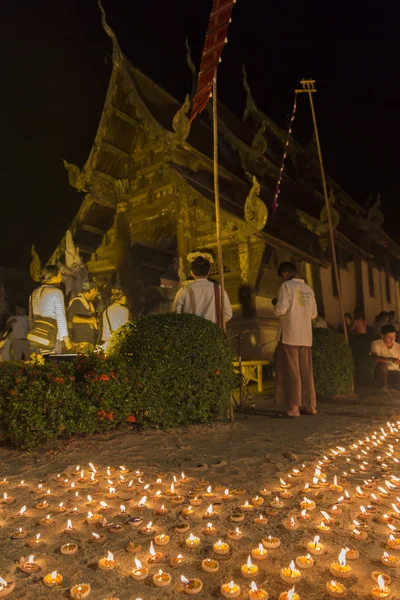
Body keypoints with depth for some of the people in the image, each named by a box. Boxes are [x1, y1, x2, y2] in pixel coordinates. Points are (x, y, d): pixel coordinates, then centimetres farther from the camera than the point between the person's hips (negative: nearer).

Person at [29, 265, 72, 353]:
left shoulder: (34, 293, 14)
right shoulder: (56, 292, -6)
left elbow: (31, 317, 19)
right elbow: (60, 317, -13)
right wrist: (66, 339, -11)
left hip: (34, 339, 7)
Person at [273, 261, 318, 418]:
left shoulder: (286, 286, -7)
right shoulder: (308, 288, 13)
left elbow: (281, 310, -16)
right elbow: (313, 313, 16)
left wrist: (276, 305, 4)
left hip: (289, 335, -6)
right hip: (305, 336, 7)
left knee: (291, 372, -3)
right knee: (306, 372, 11)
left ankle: (293, 408, -2)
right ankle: (310, 405, 16)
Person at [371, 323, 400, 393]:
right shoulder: (376, 344, -13)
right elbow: (374, 358, -32)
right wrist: (391, 359, -45)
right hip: (381, 373, -2)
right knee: (382, 363, -36)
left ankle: (389, 384, 9)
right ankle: (384, 386, -11)